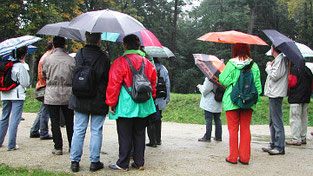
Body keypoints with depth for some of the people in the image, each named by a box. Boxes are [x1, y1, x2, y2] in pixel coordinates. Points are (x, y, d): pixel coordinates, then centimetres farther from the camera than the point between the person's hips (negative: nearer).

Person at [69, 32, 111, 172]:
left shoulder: (79, 54, 0)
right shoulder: (103, 57, -10)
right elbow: (108, 79, -4)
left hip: (80, 100, 3)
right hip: (98, 101, -3)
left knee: (78, 130, 9)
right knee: (96, 131, 7)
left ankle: (75, 161, 13)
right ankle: (94, 162, 12)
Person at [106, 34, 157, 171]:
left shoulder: (120, 62, -9)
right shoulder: (146, 62, 8)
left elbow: (114, 84, -10)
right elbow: (153, 81, 13)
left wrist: (111, 103, -4)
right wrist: (151, 97, 24)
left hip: (125, 105, -5)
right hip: (143, 106, 5)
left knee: (125, 135, 2)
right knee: (139, 134, 13)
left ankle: (123, 164, 10)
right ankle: (139, 163, 20)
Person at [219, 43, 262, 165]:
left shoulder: (231, 64, -6)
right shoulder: (254, 66, 4)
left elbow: (224, 81, -9)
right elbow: (258, 85, 4)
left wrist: (221, 73, 10)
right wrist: (256, 98, 11)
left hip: (232, 101, -3)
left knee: (233, 128, 5)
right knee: (245, 128, 10)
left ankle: (233, 157, 9)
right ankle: (244, 157, 13)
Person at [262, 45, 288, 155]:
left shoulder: (280, 59, -13)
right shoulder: (279, 59, 17)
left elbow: (274, 76, -19)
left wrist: (269, 67, -6)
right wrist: (270, 66, 9)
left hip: (276, 94, -11)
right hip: (274, 94, 11)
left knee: (277, 122, -8)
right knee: (272, 121, 16)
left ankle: (280, 147, -4)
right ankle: (273, 144, 24)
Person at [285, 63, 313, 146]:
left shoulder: (294, 69, -11)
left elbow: (291, 83, -16)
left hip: (296, 99, -8)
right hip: (306, 98, 8)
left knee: (295, 118, -5)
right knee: (304, 118, 13)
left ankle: (296, 139, -5)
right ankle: (303, 138, 19)